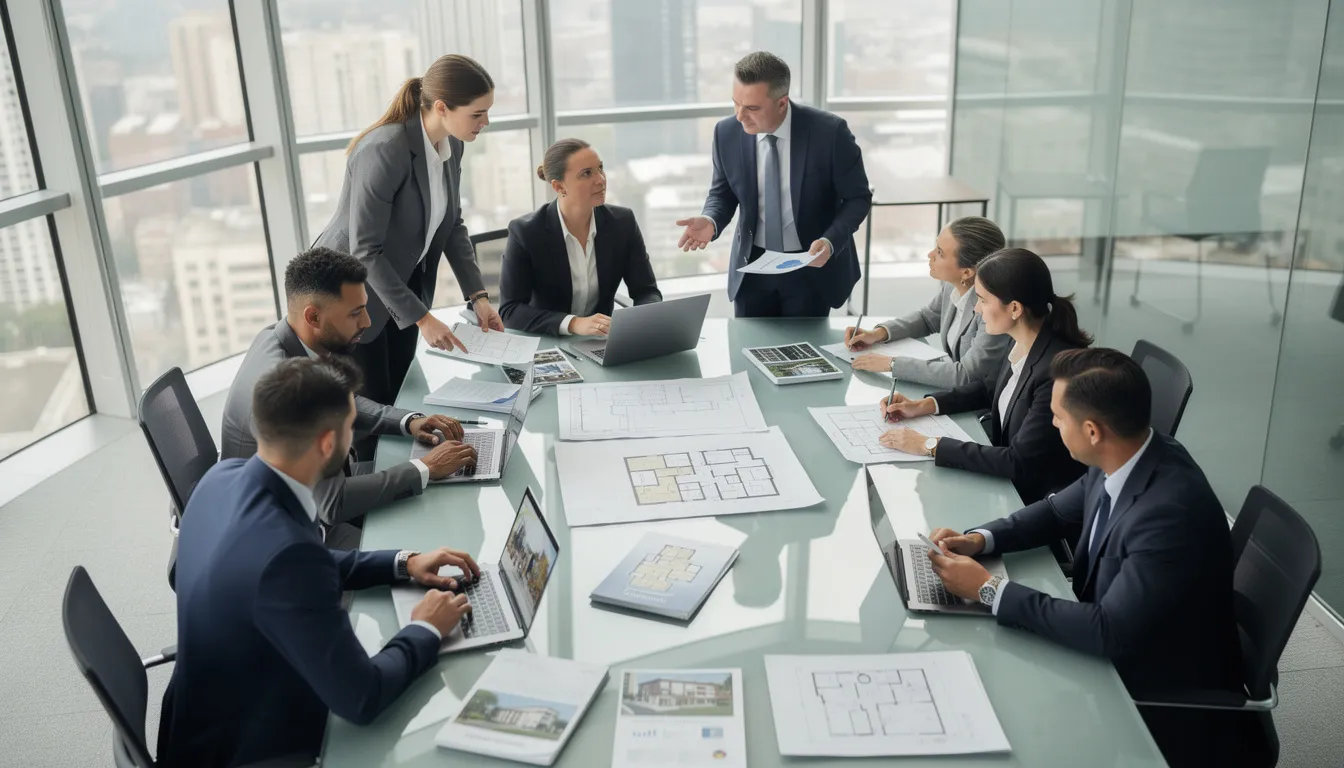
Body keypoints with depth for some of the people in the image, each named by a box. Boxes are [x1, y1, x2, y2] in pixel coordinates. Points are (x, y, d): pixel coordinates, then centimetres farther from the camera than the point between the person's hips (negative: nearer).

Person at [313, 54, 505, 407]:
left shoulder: (451, 144, -5)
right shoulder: (385, 151, -30)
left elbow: (451, 223, 5)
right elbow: (365, 251, -28)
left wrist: (478, 296, -4)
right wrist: (421, 317, -26)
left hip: (400, 284, 8)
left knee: (402, 399, 13)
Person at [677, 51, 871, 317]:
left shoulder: (829, 132, -19)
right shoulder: (727, 133, -10)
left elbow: (858, 198, -9)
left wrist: (830, 241, -26)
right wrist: (710, 220, -18)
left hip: (812, 266, -2)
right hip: (753, 266, 3)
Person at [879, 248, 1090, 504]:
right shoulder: (1022, 342, -5)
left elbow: (1018, 463, -27)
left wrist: (930, 445, -22)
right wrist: (922, 405, 5)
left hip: (1037, 505, -7)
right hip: (1008, 480, 7)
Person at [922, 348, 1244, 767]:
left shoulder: (1171, 512, -34)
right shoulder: (1122, 461, -9)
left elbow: (1108, 633, -33)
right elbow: (1057, 512, 9)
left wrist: (989, 588, -28)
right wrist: (979, 539, -7)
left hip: (1162, 697, -7)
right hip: (1113, 647, 7)